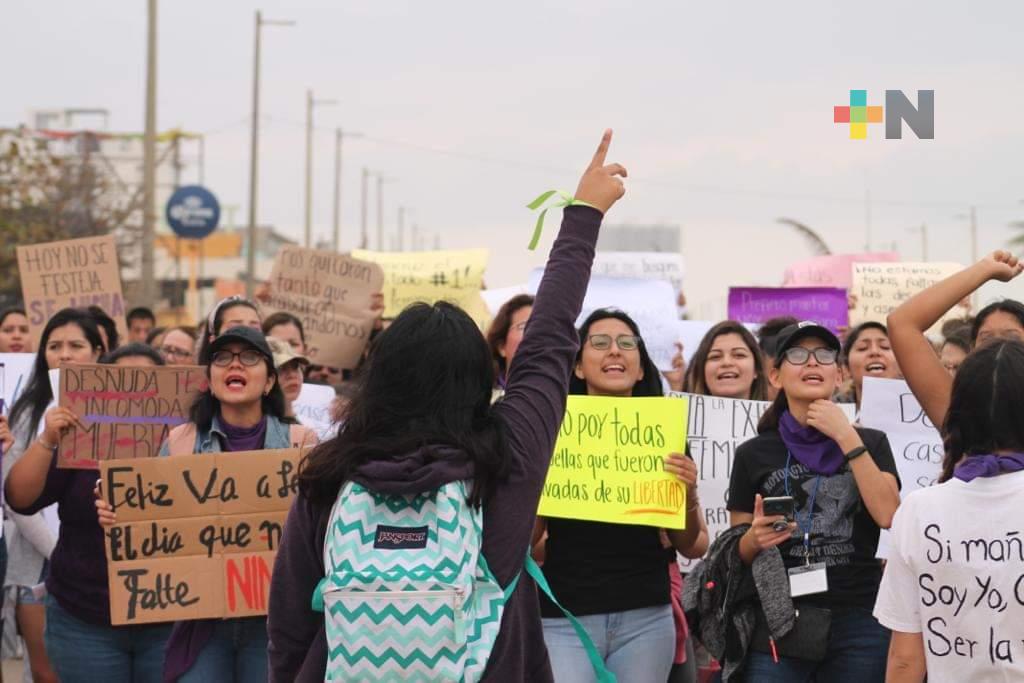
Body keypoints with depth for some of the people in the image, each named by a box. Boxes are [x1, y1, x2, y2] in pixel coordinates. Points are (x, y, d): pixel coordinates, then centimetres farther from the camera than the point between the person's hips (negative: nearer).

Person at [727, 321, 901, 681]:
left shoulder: (870, 442, 7)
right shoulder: (753, 454, 4)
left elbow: (888, 515, -11)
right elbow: (739, 553, 9)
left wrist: (847, 439, -11)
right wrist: (755, 539, -12)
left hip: (859, 621, 1)